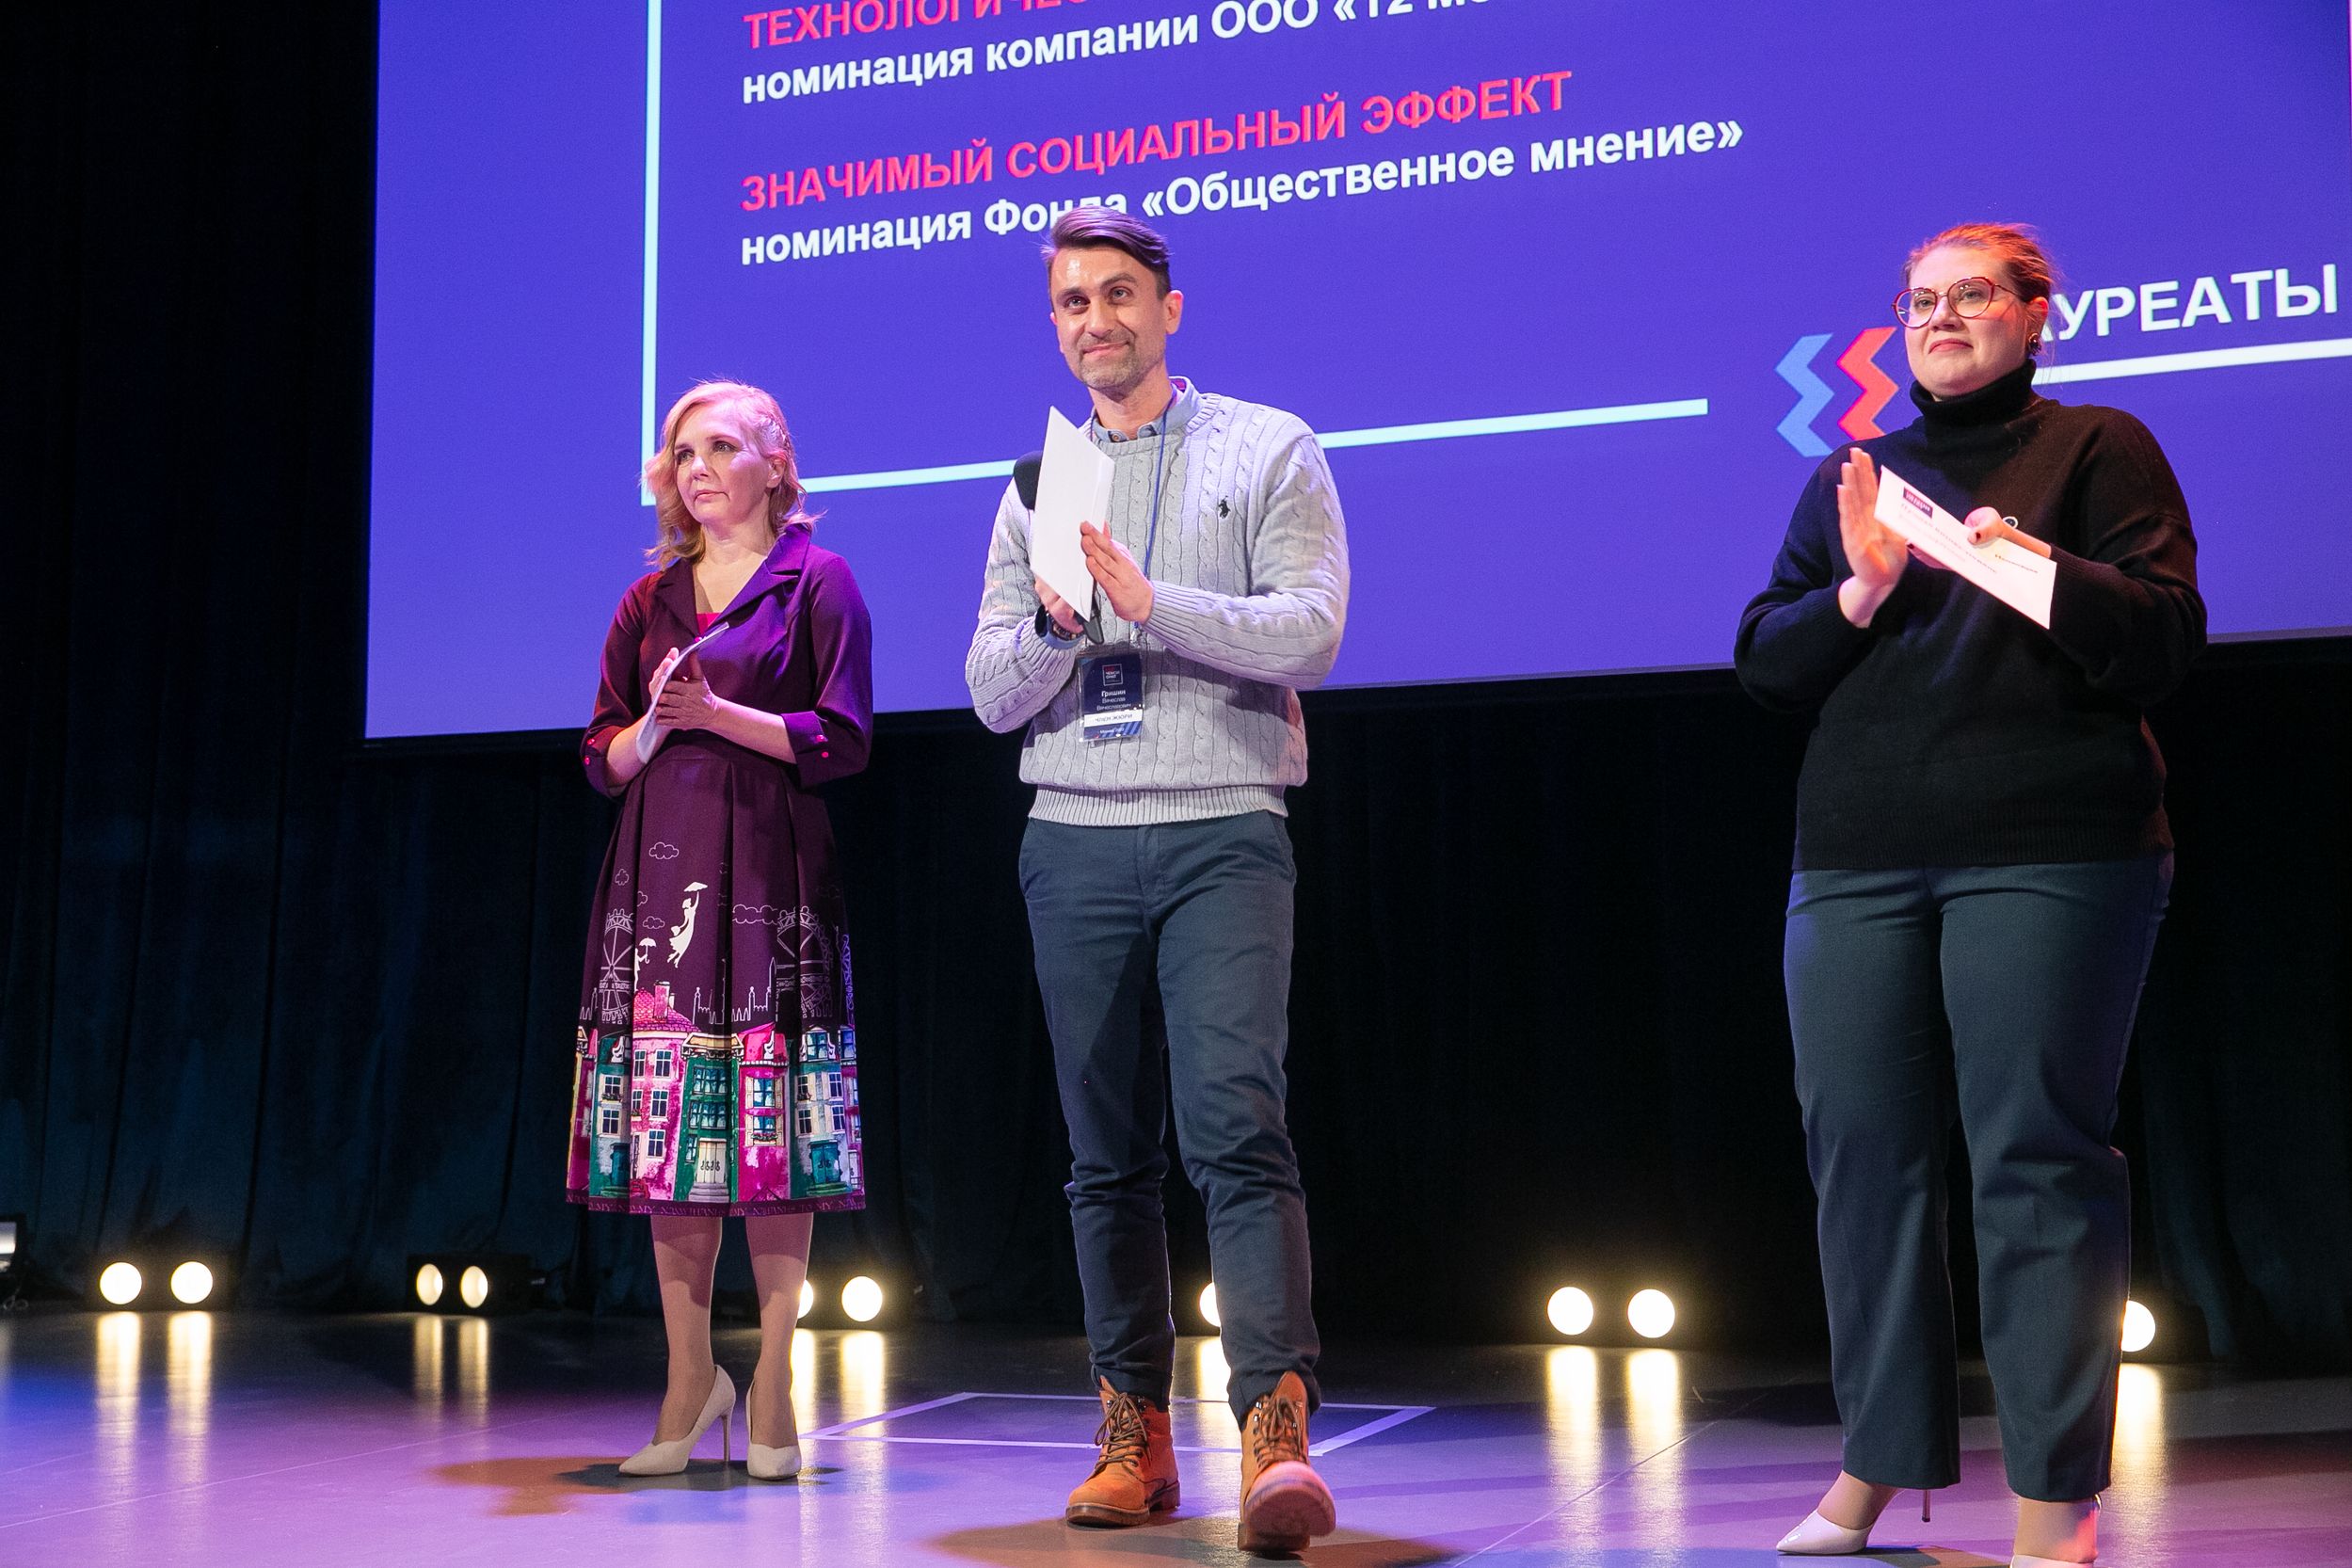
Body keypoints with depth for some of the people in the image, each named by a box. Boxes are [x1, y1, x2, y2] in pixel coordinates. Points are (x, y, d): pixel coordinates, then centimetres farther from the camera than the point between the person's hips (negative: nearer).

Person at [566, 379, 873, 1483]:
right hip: (661, 874, 4)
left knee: (770, 1126, -6)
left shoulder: (816, 580, 5)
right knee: (665, 1116, 0)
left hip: (767, 874, -4)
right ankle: (691, 1373, 9)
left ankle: (774, 1382, 0)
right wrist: (653, 726, -6)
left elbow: (841, 739, -3)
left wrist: (717, 713, -12)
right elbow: (603, 757, 15)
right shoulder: (650, 599, 17)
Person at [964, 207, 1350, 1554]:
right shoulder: (1039, 486, 18)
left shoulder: (1270, 451, 7)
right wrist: (1054, 624, -8)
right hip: (1075, 840, 4)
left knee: (1236, 1125, -17)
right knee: (1109, 1155, 5)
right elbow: (993, 694, 13)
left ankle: (1278, 1431, -21)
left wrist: (1153, 604, -16)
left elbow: (1312, 631, -7)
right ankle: (1136, 1435, 11)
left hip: (1222, 832, -4)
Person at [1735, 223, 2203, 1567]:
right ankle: (1879, 1460, 14)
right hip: (1859, 861, 4)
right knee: (1863, 1149, 2)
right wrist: (1860, 590, -5)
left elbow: (2167, 639, -1)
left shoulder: (2099, 450, 9)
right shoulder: (1851, 476, 21)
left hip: (2051, 852, -4)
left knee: (2038, 1153, -7)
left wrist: (2029, 562, -16)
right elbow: (1765, 665, 13)